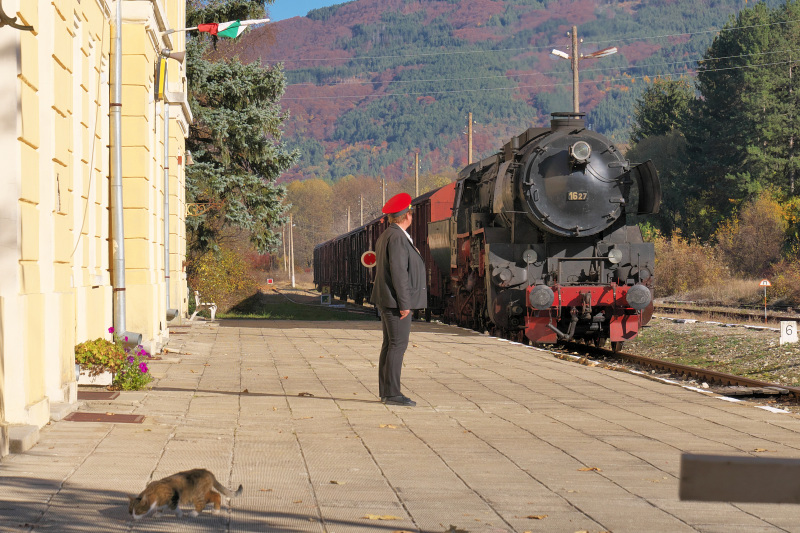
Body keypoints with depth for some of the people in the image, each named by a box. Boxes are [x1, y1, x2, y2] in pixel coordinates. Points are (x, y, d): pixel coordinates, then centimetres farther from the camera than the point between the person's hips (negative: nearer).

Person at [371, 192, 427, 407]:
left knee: (390, 345, 10)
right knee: (397, 345, -9)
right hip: (396, 301, -10)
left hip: (387, 301, 10)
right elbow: (398, 272, -21)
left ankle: (386, 392, 12)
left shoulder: (385, 236, 16)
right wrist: (404, 304, -20)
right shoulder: (397, 237, -16)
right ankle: (392, 393, -10)